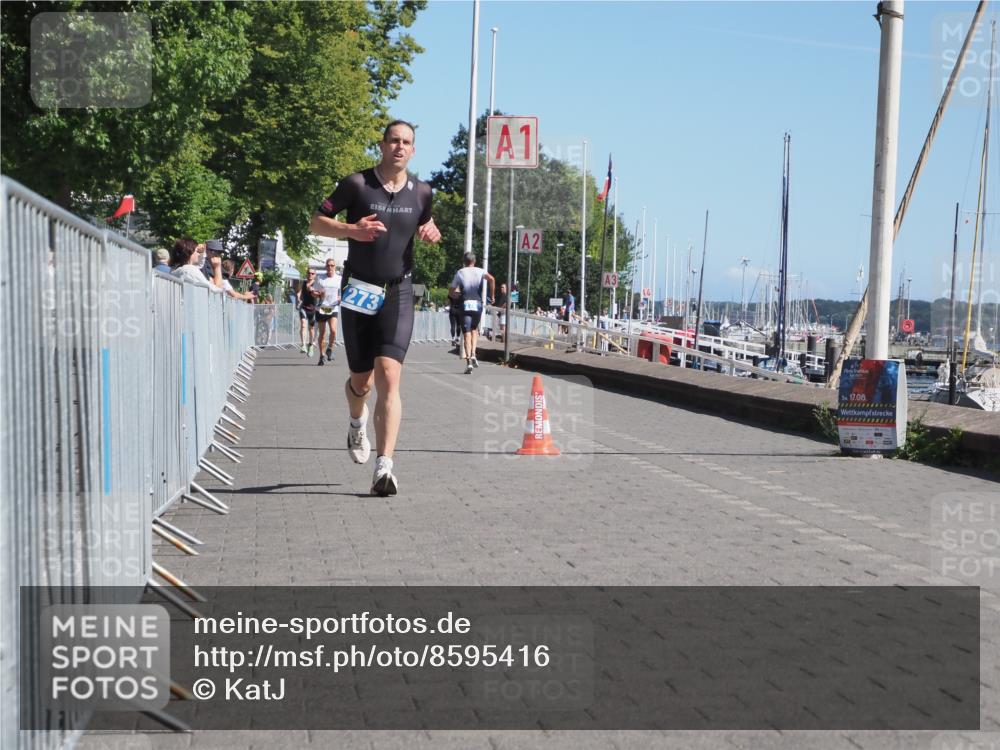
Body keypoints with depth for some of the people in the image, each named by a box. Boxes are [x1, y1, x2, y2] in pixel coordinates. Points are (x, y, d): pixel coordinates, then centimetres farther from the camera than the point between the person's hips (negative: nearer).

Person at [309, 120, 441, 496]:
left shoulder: (421, 192, 6)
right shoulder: (357, 184, -3)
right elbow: (316, 222, 1)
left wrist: (431, 232, 2)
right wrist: (353, 230, -17)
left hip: (398, 293, 1)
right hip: (359, 292, 0)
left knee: (389, 376, -16)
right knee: (361, 379, 10)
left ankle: (384, 467, -22)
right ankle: (357, 422, 47)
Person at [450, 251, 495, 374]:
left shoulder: (459, 273, 9)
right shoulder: (480, 271, 9)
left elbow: (452, 292, 8)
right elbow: (491, 279, -11)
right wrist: (491, 296, -3)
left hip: (465, 304, -1)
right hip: (478, 304, 1)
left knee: (466, 333, -2)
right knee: (474, 329, 22)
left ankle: (468, 362, -13)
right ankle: (473, 354, 3)